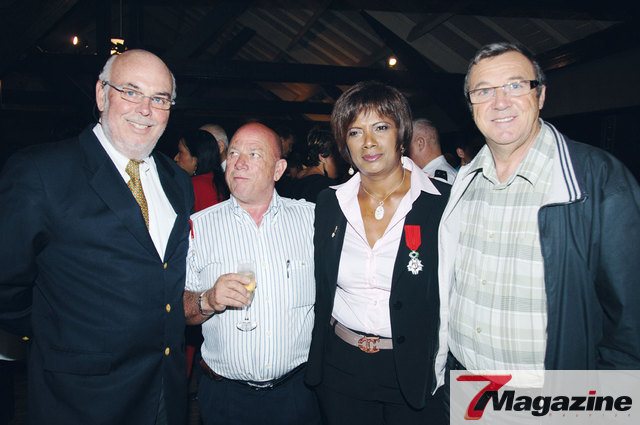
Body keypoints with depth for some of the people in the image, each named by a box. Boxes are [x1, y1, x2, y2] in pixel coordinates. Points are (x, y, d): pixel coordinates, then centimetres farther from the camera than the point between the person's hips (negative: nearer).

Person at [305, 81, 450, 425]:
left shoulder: (444, 203, -12)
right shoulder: (329, 203, 0)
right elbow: (320, 291, 8)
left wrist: (440, 368, -12)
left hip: (415, 372, -3)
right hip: (340, 370, 3)